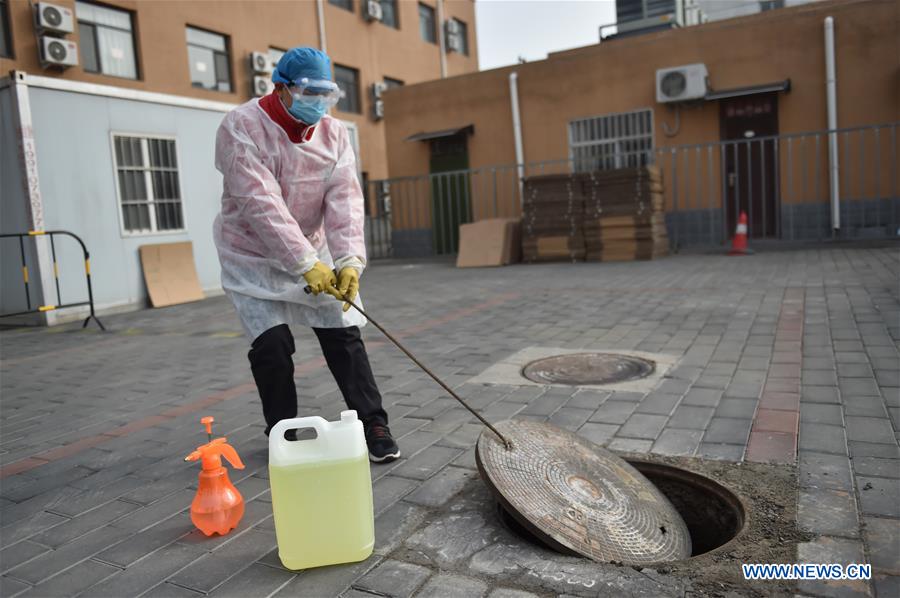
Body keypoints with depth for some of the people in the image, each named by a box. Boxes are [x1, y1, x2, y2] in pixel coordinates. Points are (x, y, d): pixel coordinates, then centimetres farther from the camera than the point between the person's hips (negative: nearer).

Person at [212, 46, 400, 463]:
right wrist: (306, 264, -35)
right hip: (253, 257, -3)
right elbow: (261, 204, -28)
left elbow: (344, 200, -14)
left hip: (315, 251, 4)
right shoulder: (241, 128, -18)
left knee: (344, 336, -1)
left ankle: (372, 424, 9)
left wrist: (349, 260, -28)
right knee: (272, 345, -8)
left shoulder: (333, 132, -4)